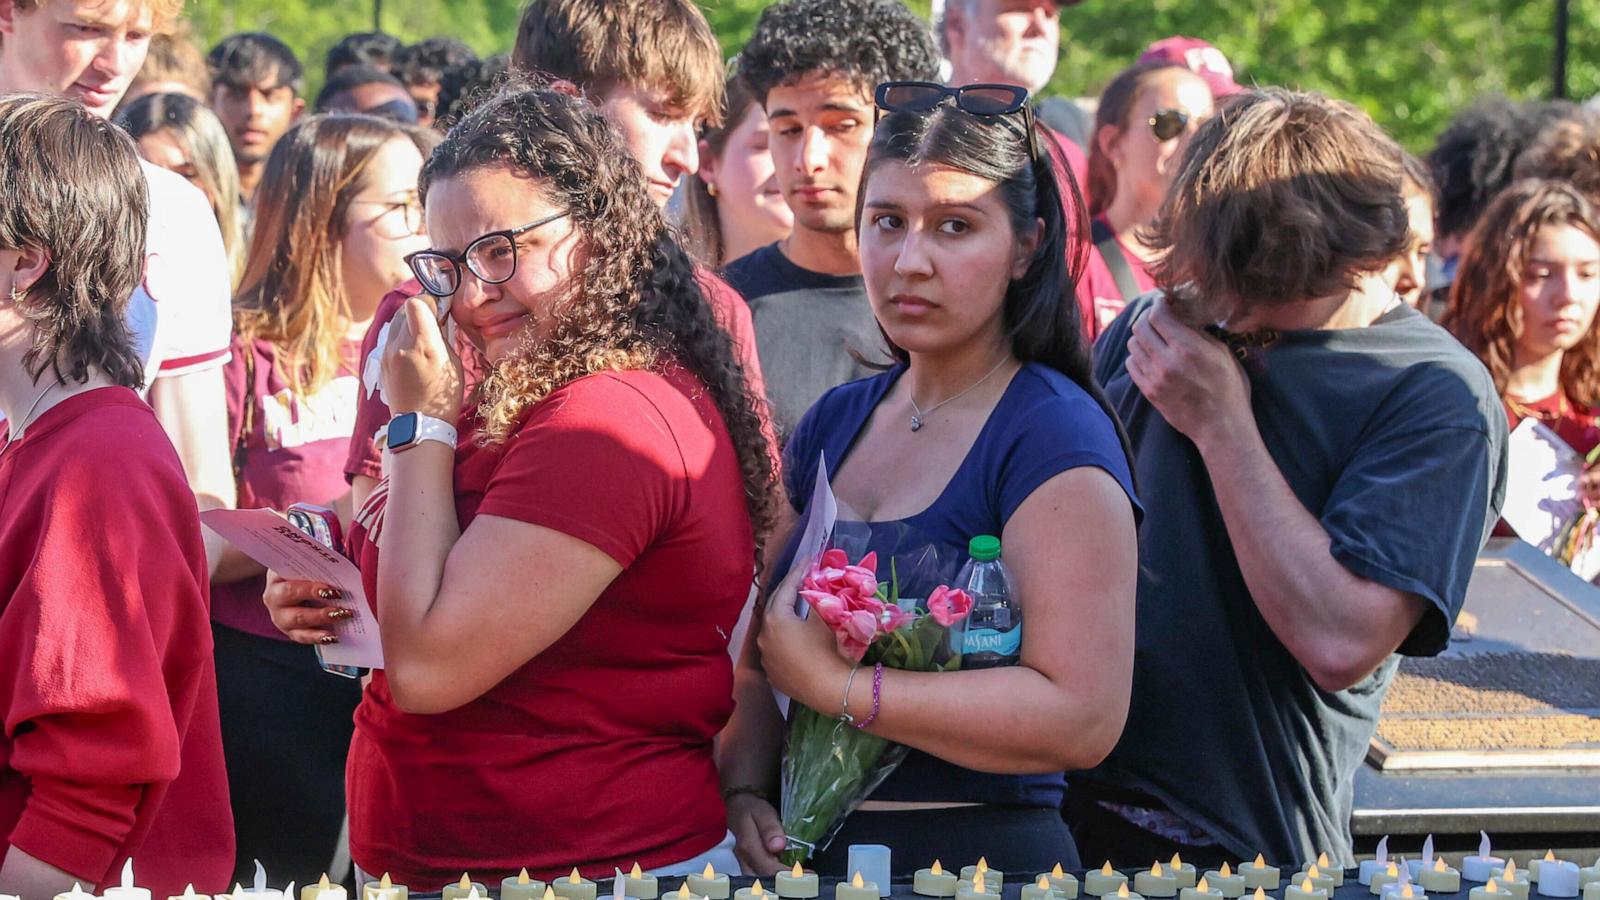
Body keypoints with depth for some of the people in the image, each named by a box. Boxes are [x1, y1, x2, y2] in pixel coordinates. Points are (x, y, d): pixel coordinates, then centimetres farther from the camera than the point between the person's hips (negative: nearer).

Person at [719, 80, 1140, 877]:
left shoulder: (1054, 437, -14)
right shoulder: (832, 424, 8)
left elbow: (1084, 715, -24)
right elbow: (755, 657, 11)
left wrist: (834, 684, -20)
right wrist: (743, 792, -8)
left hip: (979, 858, -6)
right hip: (809, 858, 6)